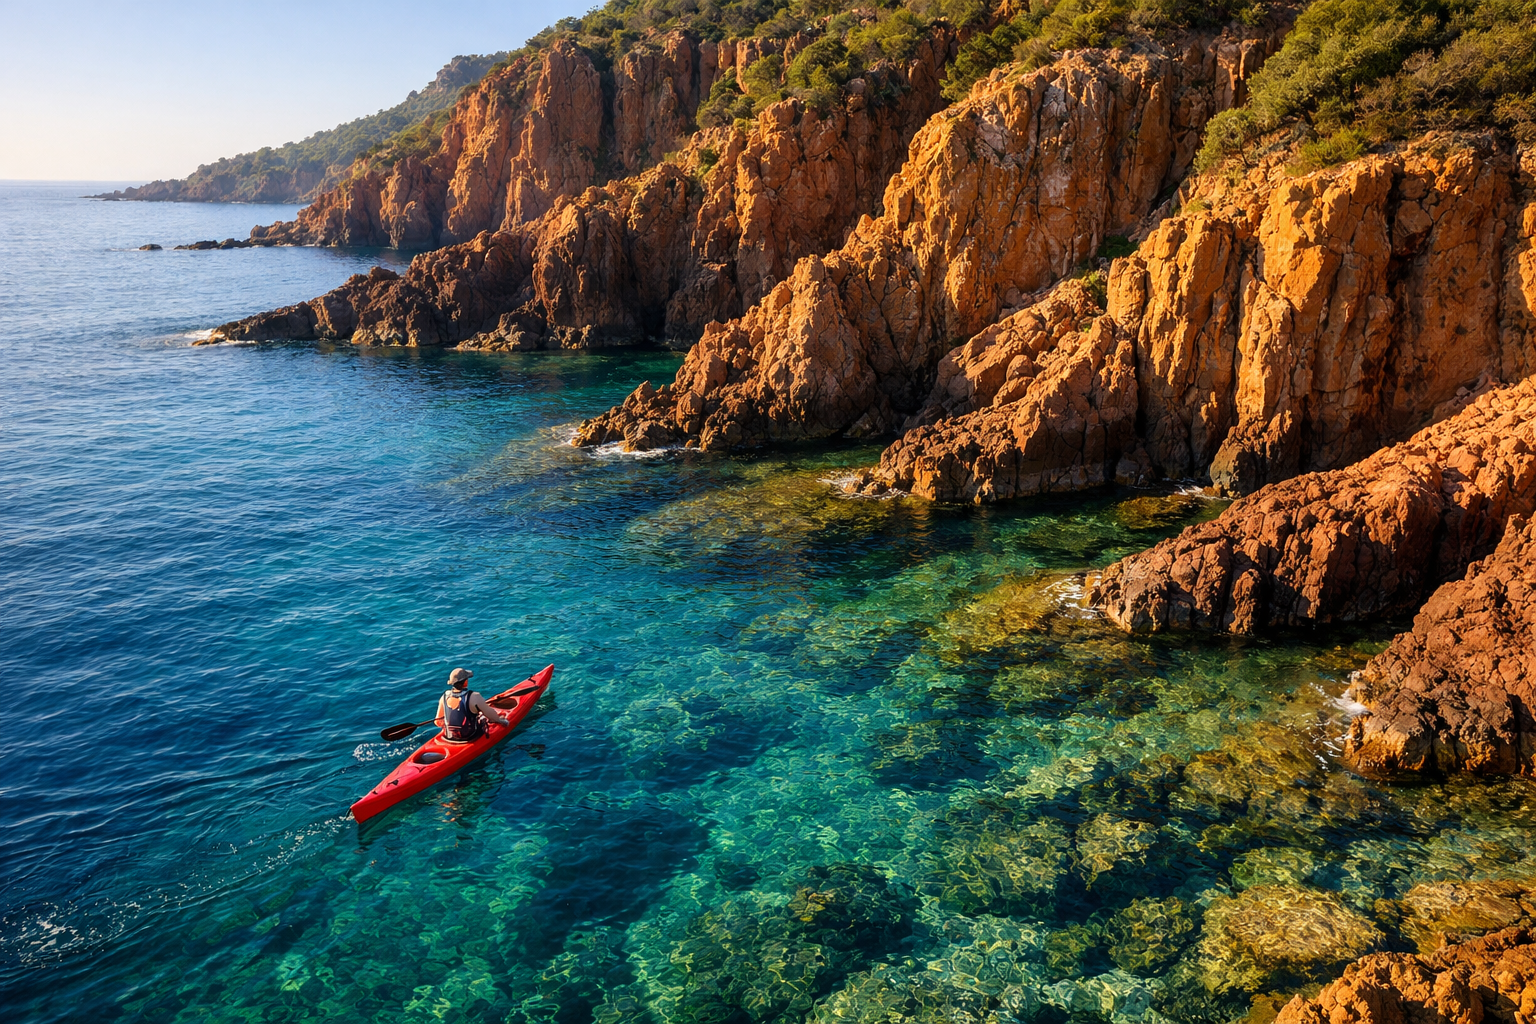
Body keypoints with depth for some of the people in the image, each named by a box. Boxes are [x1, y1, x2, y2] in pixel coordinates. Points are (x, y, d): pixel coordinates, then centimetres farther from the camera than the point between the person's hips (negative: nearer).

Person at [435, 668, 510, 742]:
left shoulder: (445, 696, -9)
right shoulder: (474, 697, -23)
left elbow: (438, 722, -2)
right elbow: (491, 715, -12)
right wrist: (500, 720, 9)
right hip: (469, 738, -5)